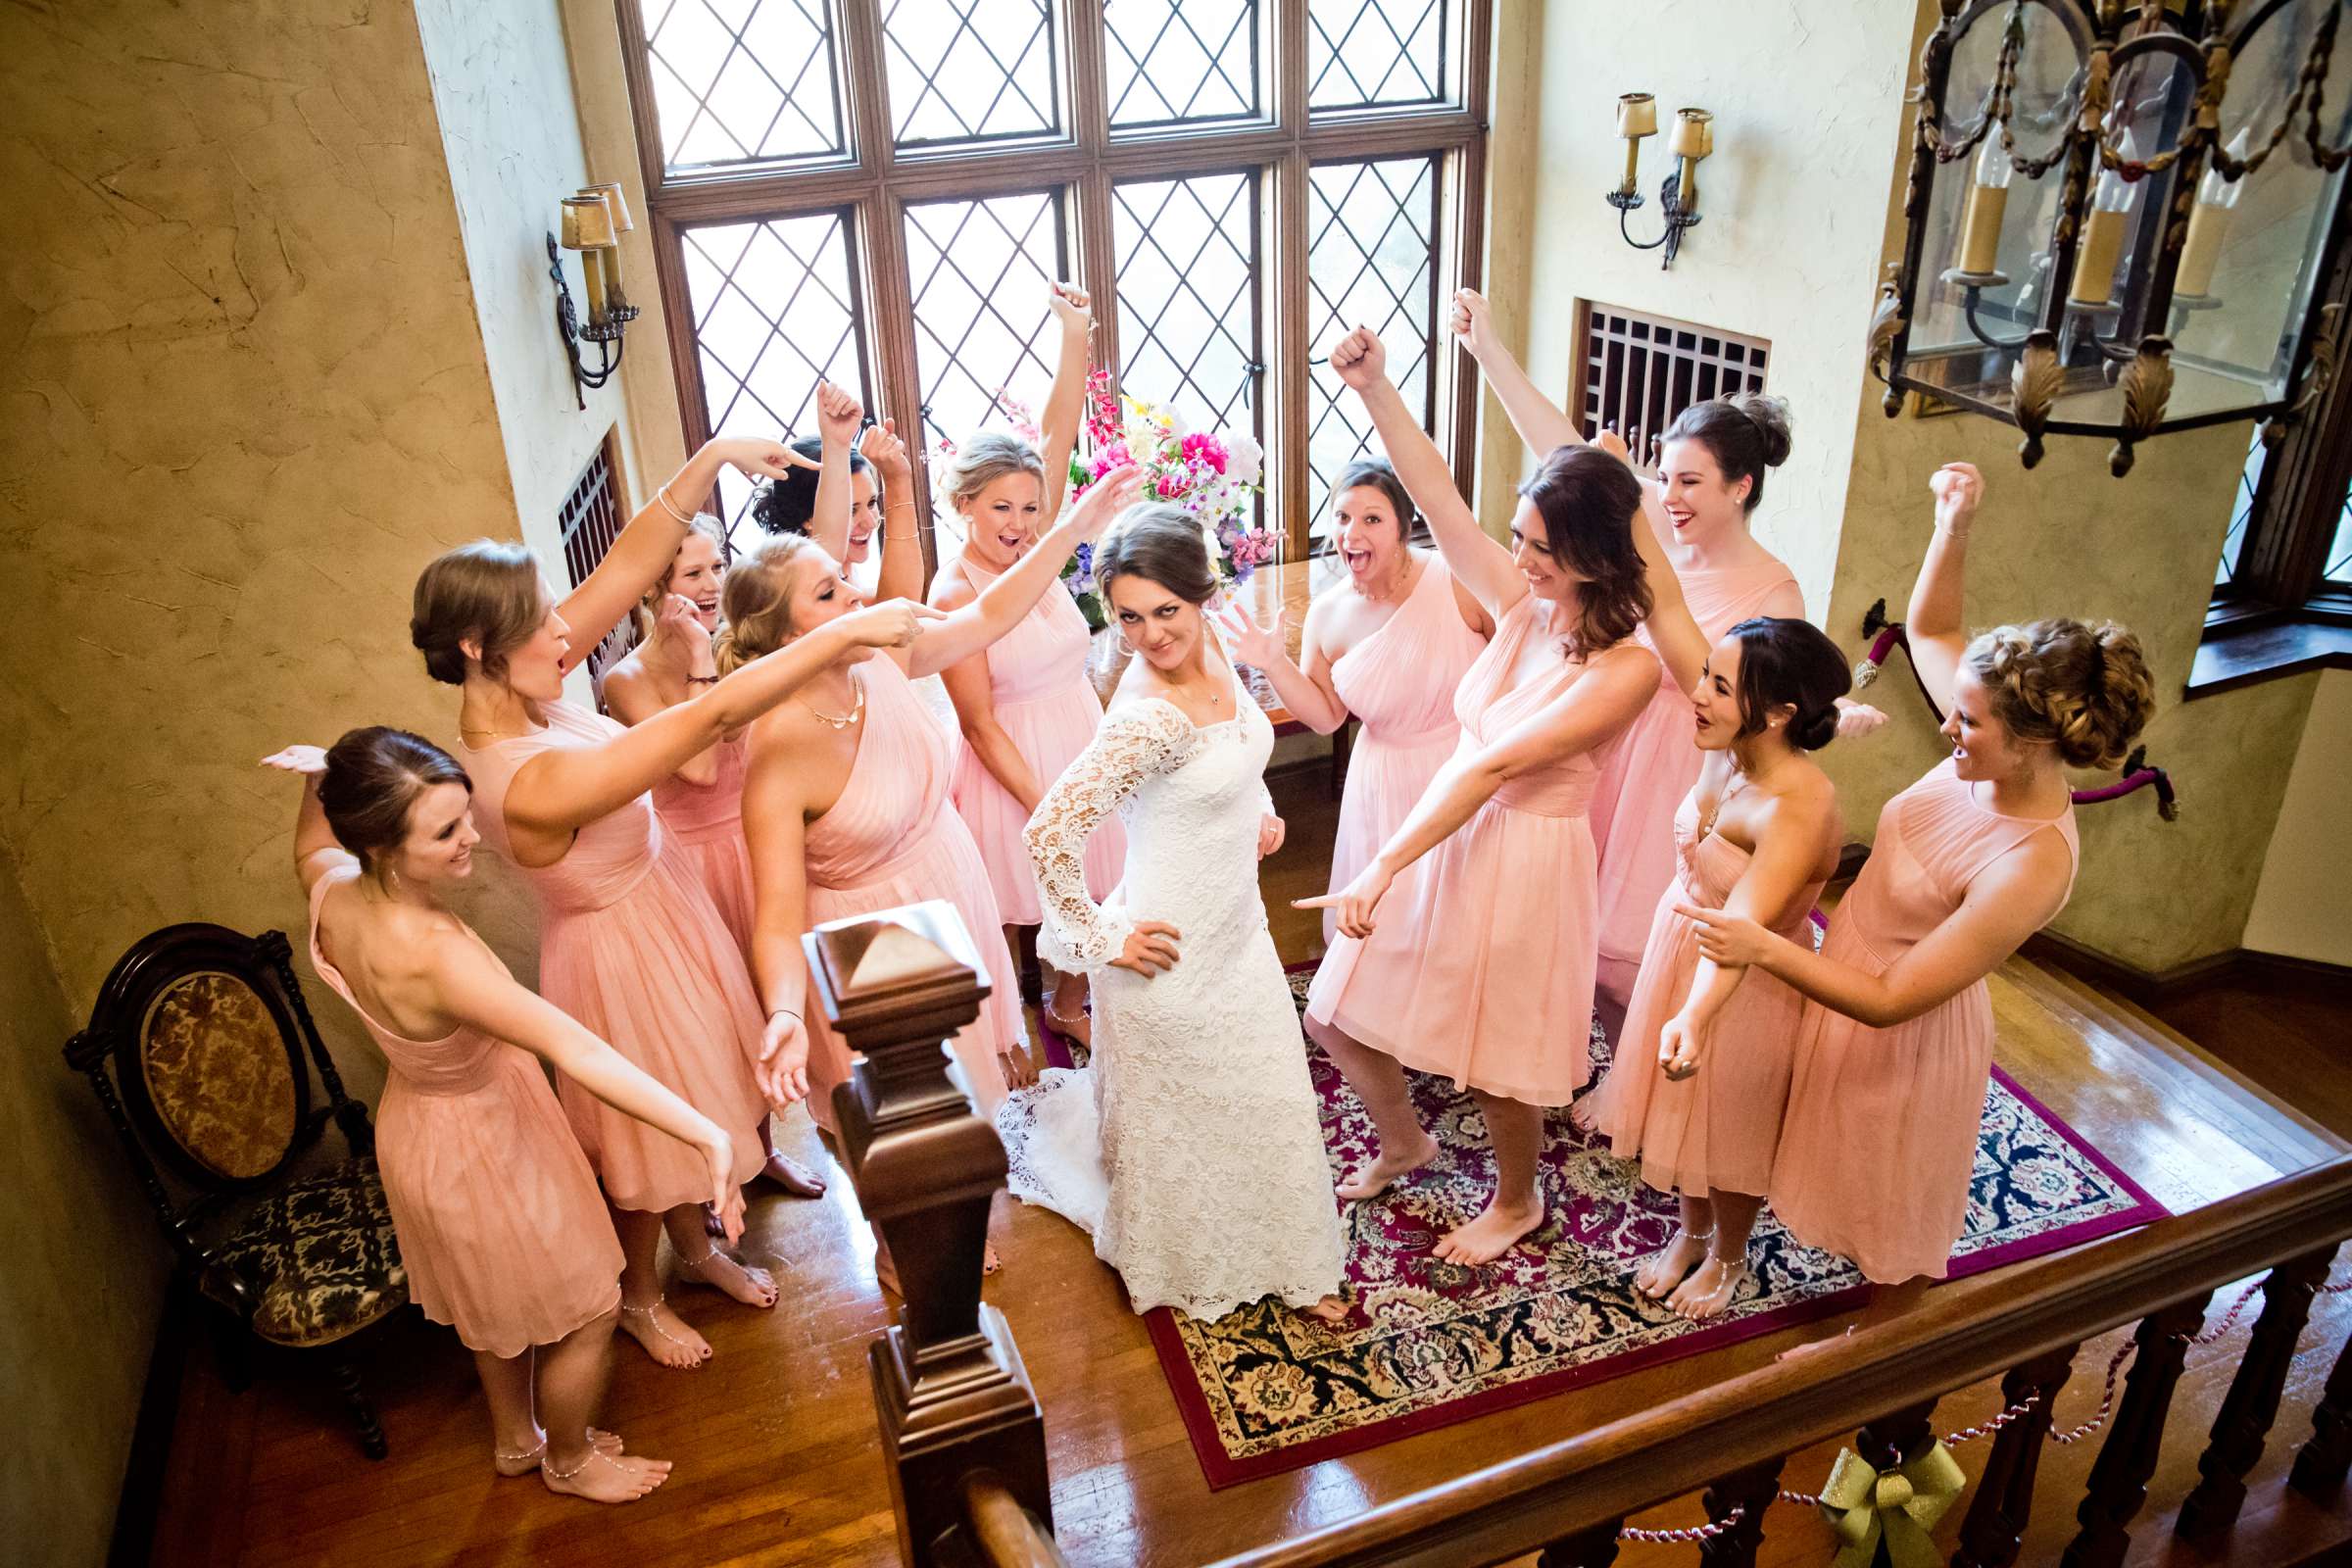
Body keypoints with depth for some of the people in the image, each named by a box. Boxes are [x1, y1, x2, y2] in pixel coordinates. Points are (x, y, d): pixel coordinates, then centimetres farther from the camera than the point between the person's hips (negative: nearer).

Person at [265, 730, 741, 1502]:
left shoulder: (334, 892, -18)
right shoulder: (434, 952, -42)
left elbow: (312, 850, 11)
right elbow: (575, 1052, -46)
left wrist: (318, 785, -7)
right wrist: (705, 1135, -47)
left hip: (416, 1124, 8)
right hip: (480, 1151, -8)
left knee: (494, 1301, 33)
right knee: (586, 1314, 18)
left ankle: (514, 1438, 56)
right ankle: (568, 1461, 44)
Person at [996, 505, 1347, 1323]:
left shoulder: (1212, 651, -6)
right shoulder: (1147, 717, -31)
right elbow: (1050, 833, -34)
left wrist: (1260, 808, 4)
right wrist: (1101, 941, -22)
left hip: (1238, 930, 8)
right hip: (1173, 951, -8)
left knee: (1270, 1102, 21)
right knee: (1177, 1120, 15)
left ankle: (1283, 1261, 43)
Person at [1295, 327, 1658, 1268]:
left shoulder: (1627, 667, -22)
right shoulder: (1524, 604, -4)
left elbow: (1495, 767, -27)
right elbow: (1437, 499, -6)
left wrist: (1383, 870, -28)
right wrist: (1374, 389, -19)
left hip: (1521, 859, -7)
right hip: (1444, 834, 7)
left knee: (1499, 1057, 12)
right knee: (1337, 1015, 15)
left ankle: (1517, 1201, 44)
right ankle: (1402, 1141, 46)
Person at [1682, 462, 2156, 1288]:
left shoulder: (2030, 867, -36)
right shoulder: (1990, 759, -15)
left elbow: (1889, 1001, -33)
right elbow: (1928, 631, 1)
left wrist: (1763, 947, -39)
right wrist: (1954, 525, -14)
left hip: (1903, 1034, -7)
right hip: (1846, 972, 7)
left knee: (1887, 1222, 20)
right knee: (1840, 1167, 31)